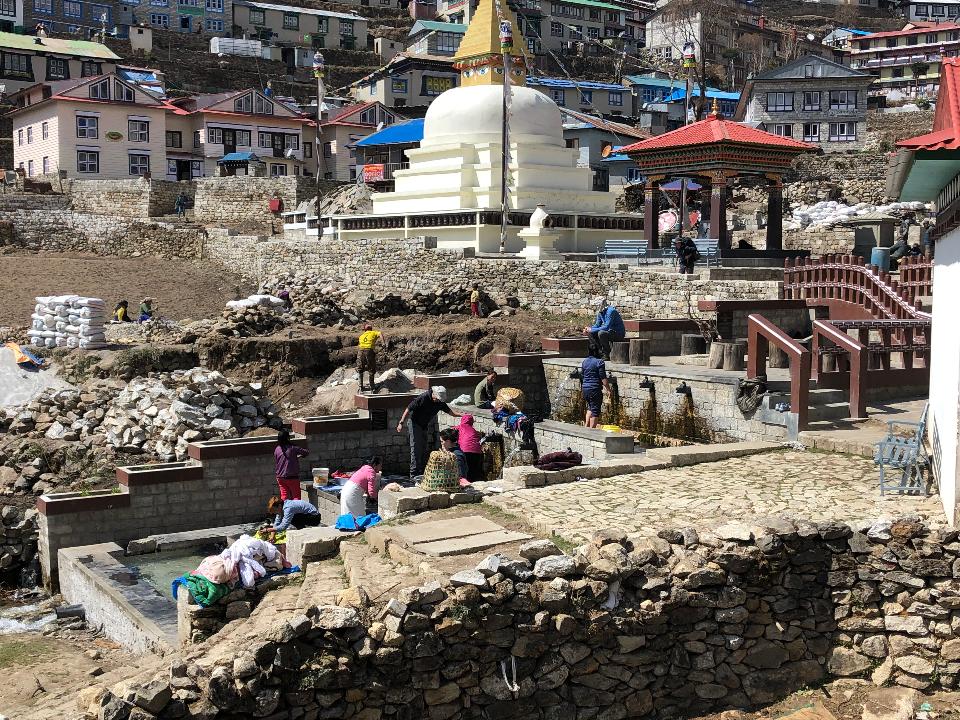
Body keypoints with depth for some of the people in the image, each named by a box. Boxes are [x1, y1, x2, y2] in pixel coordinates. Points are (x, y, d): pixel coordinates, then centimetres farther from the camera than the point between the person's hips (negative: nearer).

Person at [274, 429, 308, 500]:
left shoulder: (276, 450, 0)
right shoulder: (292, 448, -14)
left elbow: (276, 463, 10)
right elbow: (306, 452, -7)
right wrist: (299, 456, 12)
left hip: (280, 477, 5)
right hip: (292, 477, -5)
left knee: (284, 497, 10)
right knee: (296, 496, 3)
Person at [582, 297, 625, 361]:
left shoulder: (611, 311, -23)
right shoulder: (600, 312, 5)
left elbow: (606, 327, -30)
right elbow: (597, 325, 12)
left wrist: (592, 330, -26)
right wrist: (588, 330, -9)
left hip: (619, 333, -9)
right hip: (610, 331, 9)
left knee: (601, 333, -33)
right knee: (590, 333, 2)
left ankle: (607, 355, -19)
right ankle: (600, 353, 1)